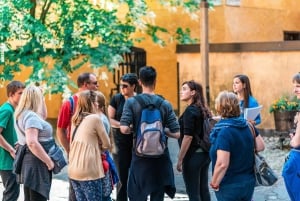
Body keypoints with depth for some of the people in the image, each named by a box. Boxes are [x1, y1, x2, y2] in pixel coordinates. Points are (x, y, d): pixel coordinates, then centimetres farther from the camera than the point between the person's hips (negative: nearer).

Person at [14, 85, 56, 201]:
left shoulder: (23, 114, 13)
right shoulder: (31, 116, -18)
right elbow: (32, 143, -28)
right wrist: (49, 161, -21)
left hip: (29, 161, 10)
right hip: (37, 162, -10)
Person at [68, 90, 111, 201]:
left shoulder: (75, 120, 13)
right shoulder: (95, 118, -7)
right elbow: (107, 144, -1)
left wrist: (94, 147, 10)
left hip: (73, 170, 7)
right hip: (88, 171, -7)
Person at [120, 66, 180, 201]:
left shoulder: (131, 102, -6)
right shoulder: (165, 104, -3)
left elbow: (124, 129, -16)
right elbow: (176, 134, -5)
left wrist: (134, 128, 5)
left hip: (140, 158, -1)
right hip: (160, 159, 2)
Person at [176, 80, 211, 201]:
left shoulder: (190, 111, -13)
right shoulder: (203, 110, 11)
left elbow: (188, 137, -18)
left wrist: (180, 160, -15)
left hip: (193, 155, -8)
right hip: (205, 154, 8)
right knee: (203, 190, 13)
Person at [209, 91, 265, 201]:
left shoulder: (224, 131, -22)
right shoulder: (248, 125, -2)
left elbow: (222, 164, -27)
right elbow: (260, 146, 8)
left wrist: (214, 184, -13)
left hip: (230, 187, -6)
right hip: (249, 182, 6)